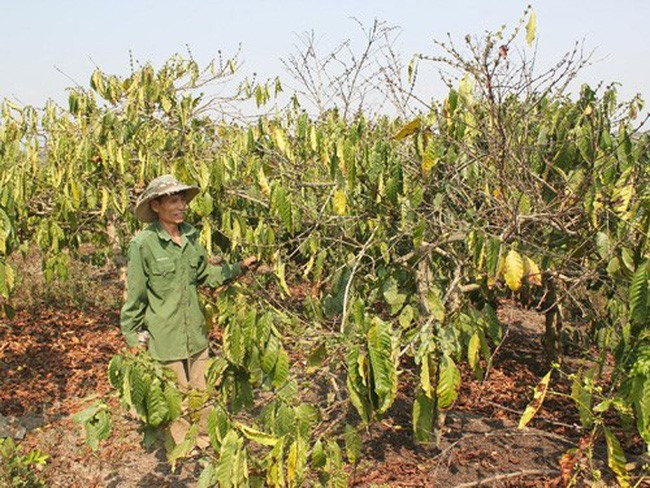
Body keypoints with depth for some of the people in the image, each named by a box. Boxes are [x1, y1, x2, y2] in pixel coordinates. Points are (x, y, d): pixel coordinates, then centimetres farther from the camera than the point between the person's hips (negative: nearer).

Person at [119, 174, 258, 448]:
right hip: (165, 335, -5)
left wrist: (239, 267, 1)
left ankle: (202, 441, 38)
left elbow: (206, 275, 12)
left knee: (201, 389, 18)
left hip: (196, 331, 6)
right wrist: (132, 337, -6)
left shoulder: (190, 236, 1)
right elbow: (135, 295, -11)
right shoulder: (143, 244, -17)